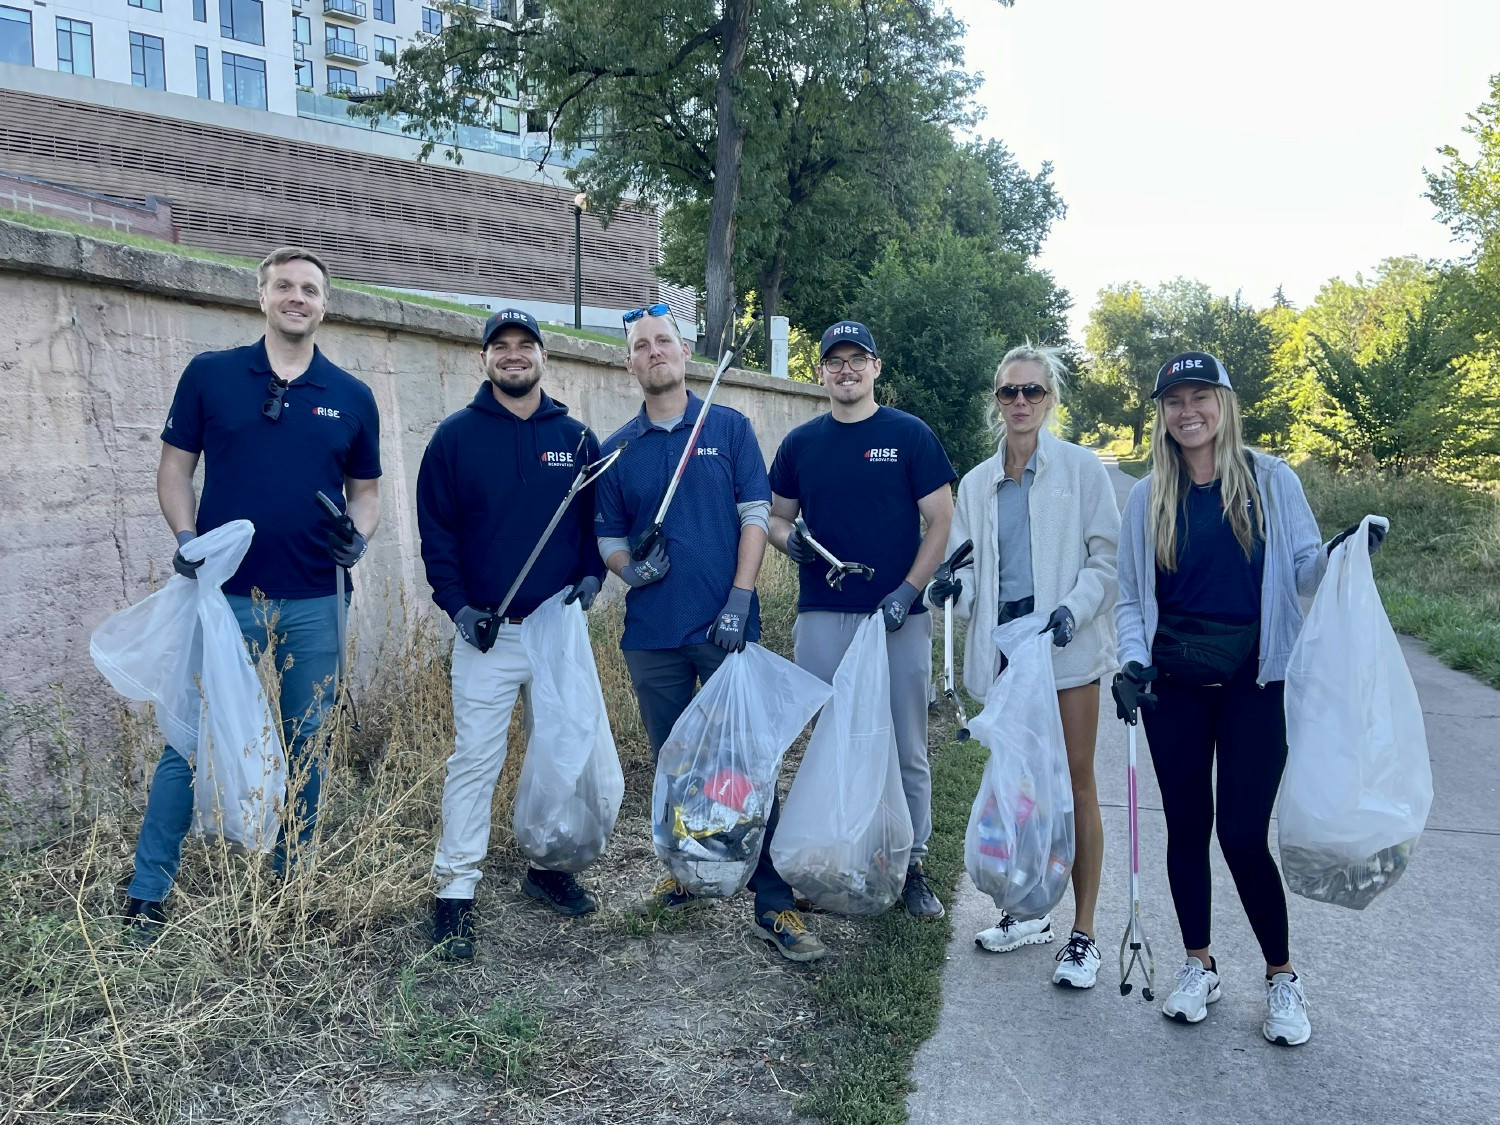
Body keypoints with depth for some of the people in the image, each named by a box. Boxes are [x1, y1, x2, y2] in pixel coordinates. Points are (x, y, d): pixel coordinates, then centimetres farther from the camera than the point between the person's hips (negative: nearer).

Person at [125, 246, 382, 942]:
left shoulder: (352, 397, 6)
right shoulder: (209, 375, 2)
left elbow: (365, 490, 11)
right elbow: (175, 467, 6)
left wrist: (358, 538, -9)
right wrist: (186, 537, -11)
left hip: (314, 601, 2)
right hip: (224, 591, -2)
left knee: (307, 746, 11)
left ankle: (288, 881, 28)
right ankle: (147, 894, 15)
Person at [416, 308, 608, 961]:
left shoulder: (576, 438, 7)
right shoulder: (455, 437, 0)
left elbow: (599, 521, 12)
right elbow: (435, 530, -1)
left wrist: (591, 577, -5)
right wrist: (458, 606, -11)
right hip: (487, 631, -3)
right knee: (475, 758, -4)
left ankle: (548, 866, 29)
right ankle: (455, 893, 6)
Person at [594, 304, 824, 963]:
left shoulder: (730, 428, 4)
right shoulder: (618, 449, 9)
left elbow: (755, 514, -2)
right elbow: (608, 536, 13)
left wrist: (739, 601, -13)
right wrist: (628, 568, -10)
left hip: (725, 628, -3)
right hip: (651, 634, 3)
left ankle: (774, 906, 3)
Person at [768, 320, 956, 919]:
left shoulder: (910, 435, 2)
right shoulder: (799, 443, 10)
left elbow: (940, 520, 0)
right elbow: (775, 514, 17)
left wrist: (908, 591, -11)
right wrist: (788, 539, -7)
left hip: (899, 616, -2)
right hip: (821, 617, 2)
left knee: (906, 750, 4)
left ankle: (910, 865, 18)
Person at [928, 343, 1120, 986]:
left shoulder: (1080, 467, -1)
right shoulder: (976, 483, 11)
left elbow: (1107, 554, -3)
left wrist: (1073, 609, -19)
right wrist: (952, 589, -9)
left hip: (1067, 643, -4)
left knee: (1075, 784, 0)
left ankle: (1083, 933, 9)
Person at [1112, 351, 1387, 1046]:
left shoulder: (1271, 480, 0)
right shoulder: (1148, 497, 6)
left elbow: (1302, 572, 4)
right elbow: (1130, 596, 9)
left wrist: (1340, 554, -17)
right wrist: (1133, 661, -6)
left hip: (1254, 680, -2)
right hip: (1175, 683, 2)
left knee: (1242, 833, -4)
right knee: (1186, 826, 8)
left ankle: (1282, 976, 18)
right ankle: (1199, 966, 27)